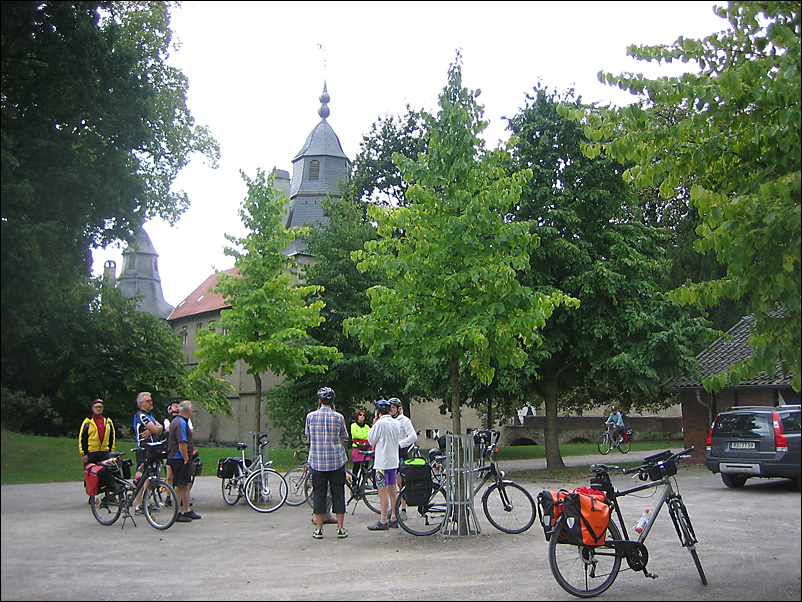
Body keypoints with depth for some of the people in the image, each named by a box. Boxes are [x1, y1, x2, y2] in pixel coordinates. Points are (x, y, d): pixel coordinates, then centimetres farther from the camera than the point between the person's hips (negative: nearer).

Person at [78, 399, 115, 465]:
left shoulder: (108, 422, 14)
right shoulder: (87, 422, 2)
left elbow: (112, 438, 19)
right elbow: (82, 438, 0)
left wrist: (112, 452, 13)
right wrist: (84, 453, -6)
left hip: (105, 454, 3)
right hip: (91, 454, -3)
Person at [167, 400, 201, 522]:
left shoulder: (177, 421, 17)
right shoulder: (181, 423, -18)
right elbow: (182, 444, -23)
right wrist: (186, 460, -19)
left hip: (176, 457, 11)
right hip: (180, 458, -11)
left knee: (186, 485, 14)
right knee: (179, 486, -6)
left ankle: (187, 511, 20)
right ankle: (178, 514, -2)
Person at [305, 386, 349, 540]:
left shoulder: (310, 416, -2)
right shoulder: (338, 417, -3)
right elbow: (344, 439, 5)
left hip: (317, 462, 0)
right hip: (337, 461, 0)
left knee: (319, 494, 6)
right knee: (338, 494, 6)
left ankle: (318, 529, 8)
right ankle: (340, 528, 8)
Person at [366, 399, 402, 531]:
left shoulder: (380, 423, -14)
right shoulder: (397, 423, 8)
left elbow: (371, 440, -7)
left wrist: (373, 425, 2)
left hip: (382, 463, -8)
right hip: (394, 461, 8)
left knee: (383, 492, -5)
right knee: (392, 491, 12)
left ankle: (383, 522, -4)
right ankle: (394, 519, 16)